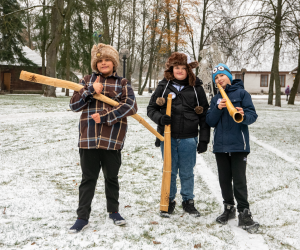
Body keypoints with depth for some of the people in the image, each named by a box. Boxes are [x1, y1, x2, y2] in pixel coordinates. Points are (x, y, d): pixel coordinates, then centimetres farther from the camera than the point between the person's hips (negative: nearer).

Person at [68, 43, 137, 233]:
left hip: (113, 139, -1)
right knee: (88, 179, 5)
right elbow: (74, 105, 3)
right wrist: (91, 91, -11)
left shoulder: (122, 83, 6)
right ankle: (83, 217, 13)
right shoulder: (87, 81, 11)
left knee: (111, 177, 14)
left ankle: (114, 211, 31)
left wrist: (105, 117, -16)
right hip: (89, 138, 1)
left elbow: (130, 106, -10)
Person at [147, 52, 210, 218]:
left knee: (187, 173, 9)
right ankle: (169, 201, 24)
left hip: (188, 139, 0)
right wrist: (160, 118, -15)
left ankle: (188, 201, 25)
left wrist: (204, 140, 0)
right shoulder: (163, 87, 3)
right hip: (168, 137, 0)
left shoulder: (196, 88, 2)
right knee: (169, 172, 9)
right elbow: (151, 109, 7)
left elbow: (204, 116, 4)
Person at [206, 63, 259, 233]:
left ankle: (244, 214, 3)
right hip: (220, 145, 5)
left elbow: (253, 115, -8)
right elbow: (211, 122, 5)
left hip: (238, 144, -5)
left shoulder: (242, 93, 1)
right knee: (224, 180, 11)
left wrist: (244, 115, -30)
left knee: (239, 181, -5)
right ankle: (229, 209, 26)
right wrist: (218, 109, -12)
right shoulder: (216, 99, 15)